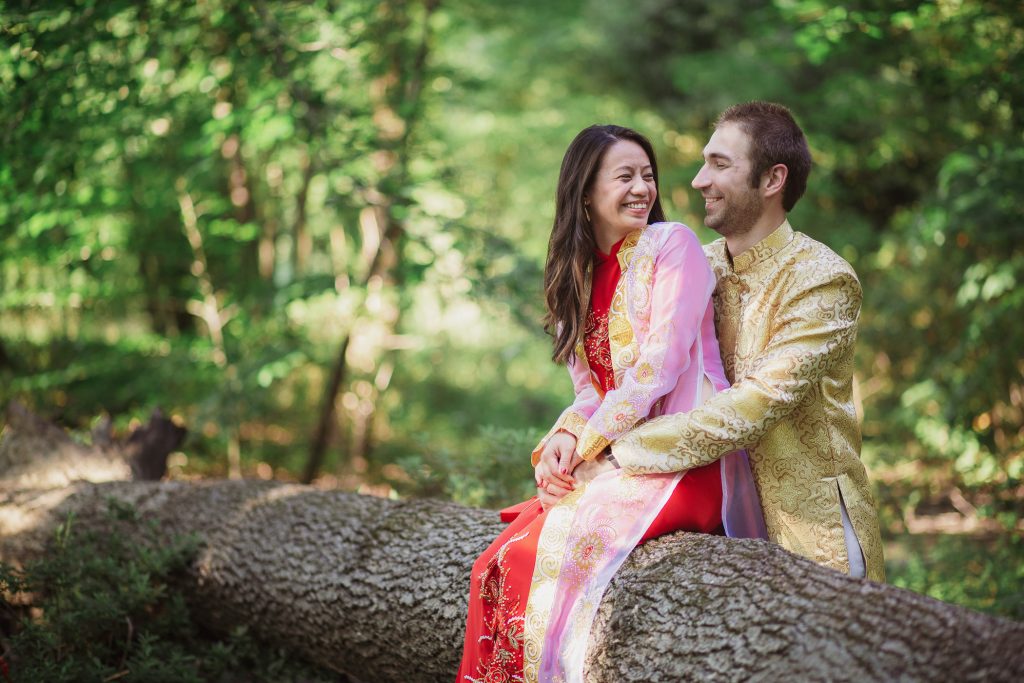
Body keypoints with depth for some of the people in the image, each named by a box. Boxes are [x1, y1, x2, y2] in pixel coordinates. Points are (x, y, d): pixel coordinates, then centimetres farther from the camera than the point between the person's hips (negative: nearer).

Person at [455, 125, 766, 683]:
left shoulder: (672, 245, -3)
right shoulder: (581, 273, 16)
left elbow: (661, 364, -12)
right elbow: (591, 388, 13)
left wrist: (583, 444, -12)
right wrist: (562, 441, -9)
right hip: (615, 457, 6)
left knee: (552, 553, -24)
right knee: (500, 563, -11)